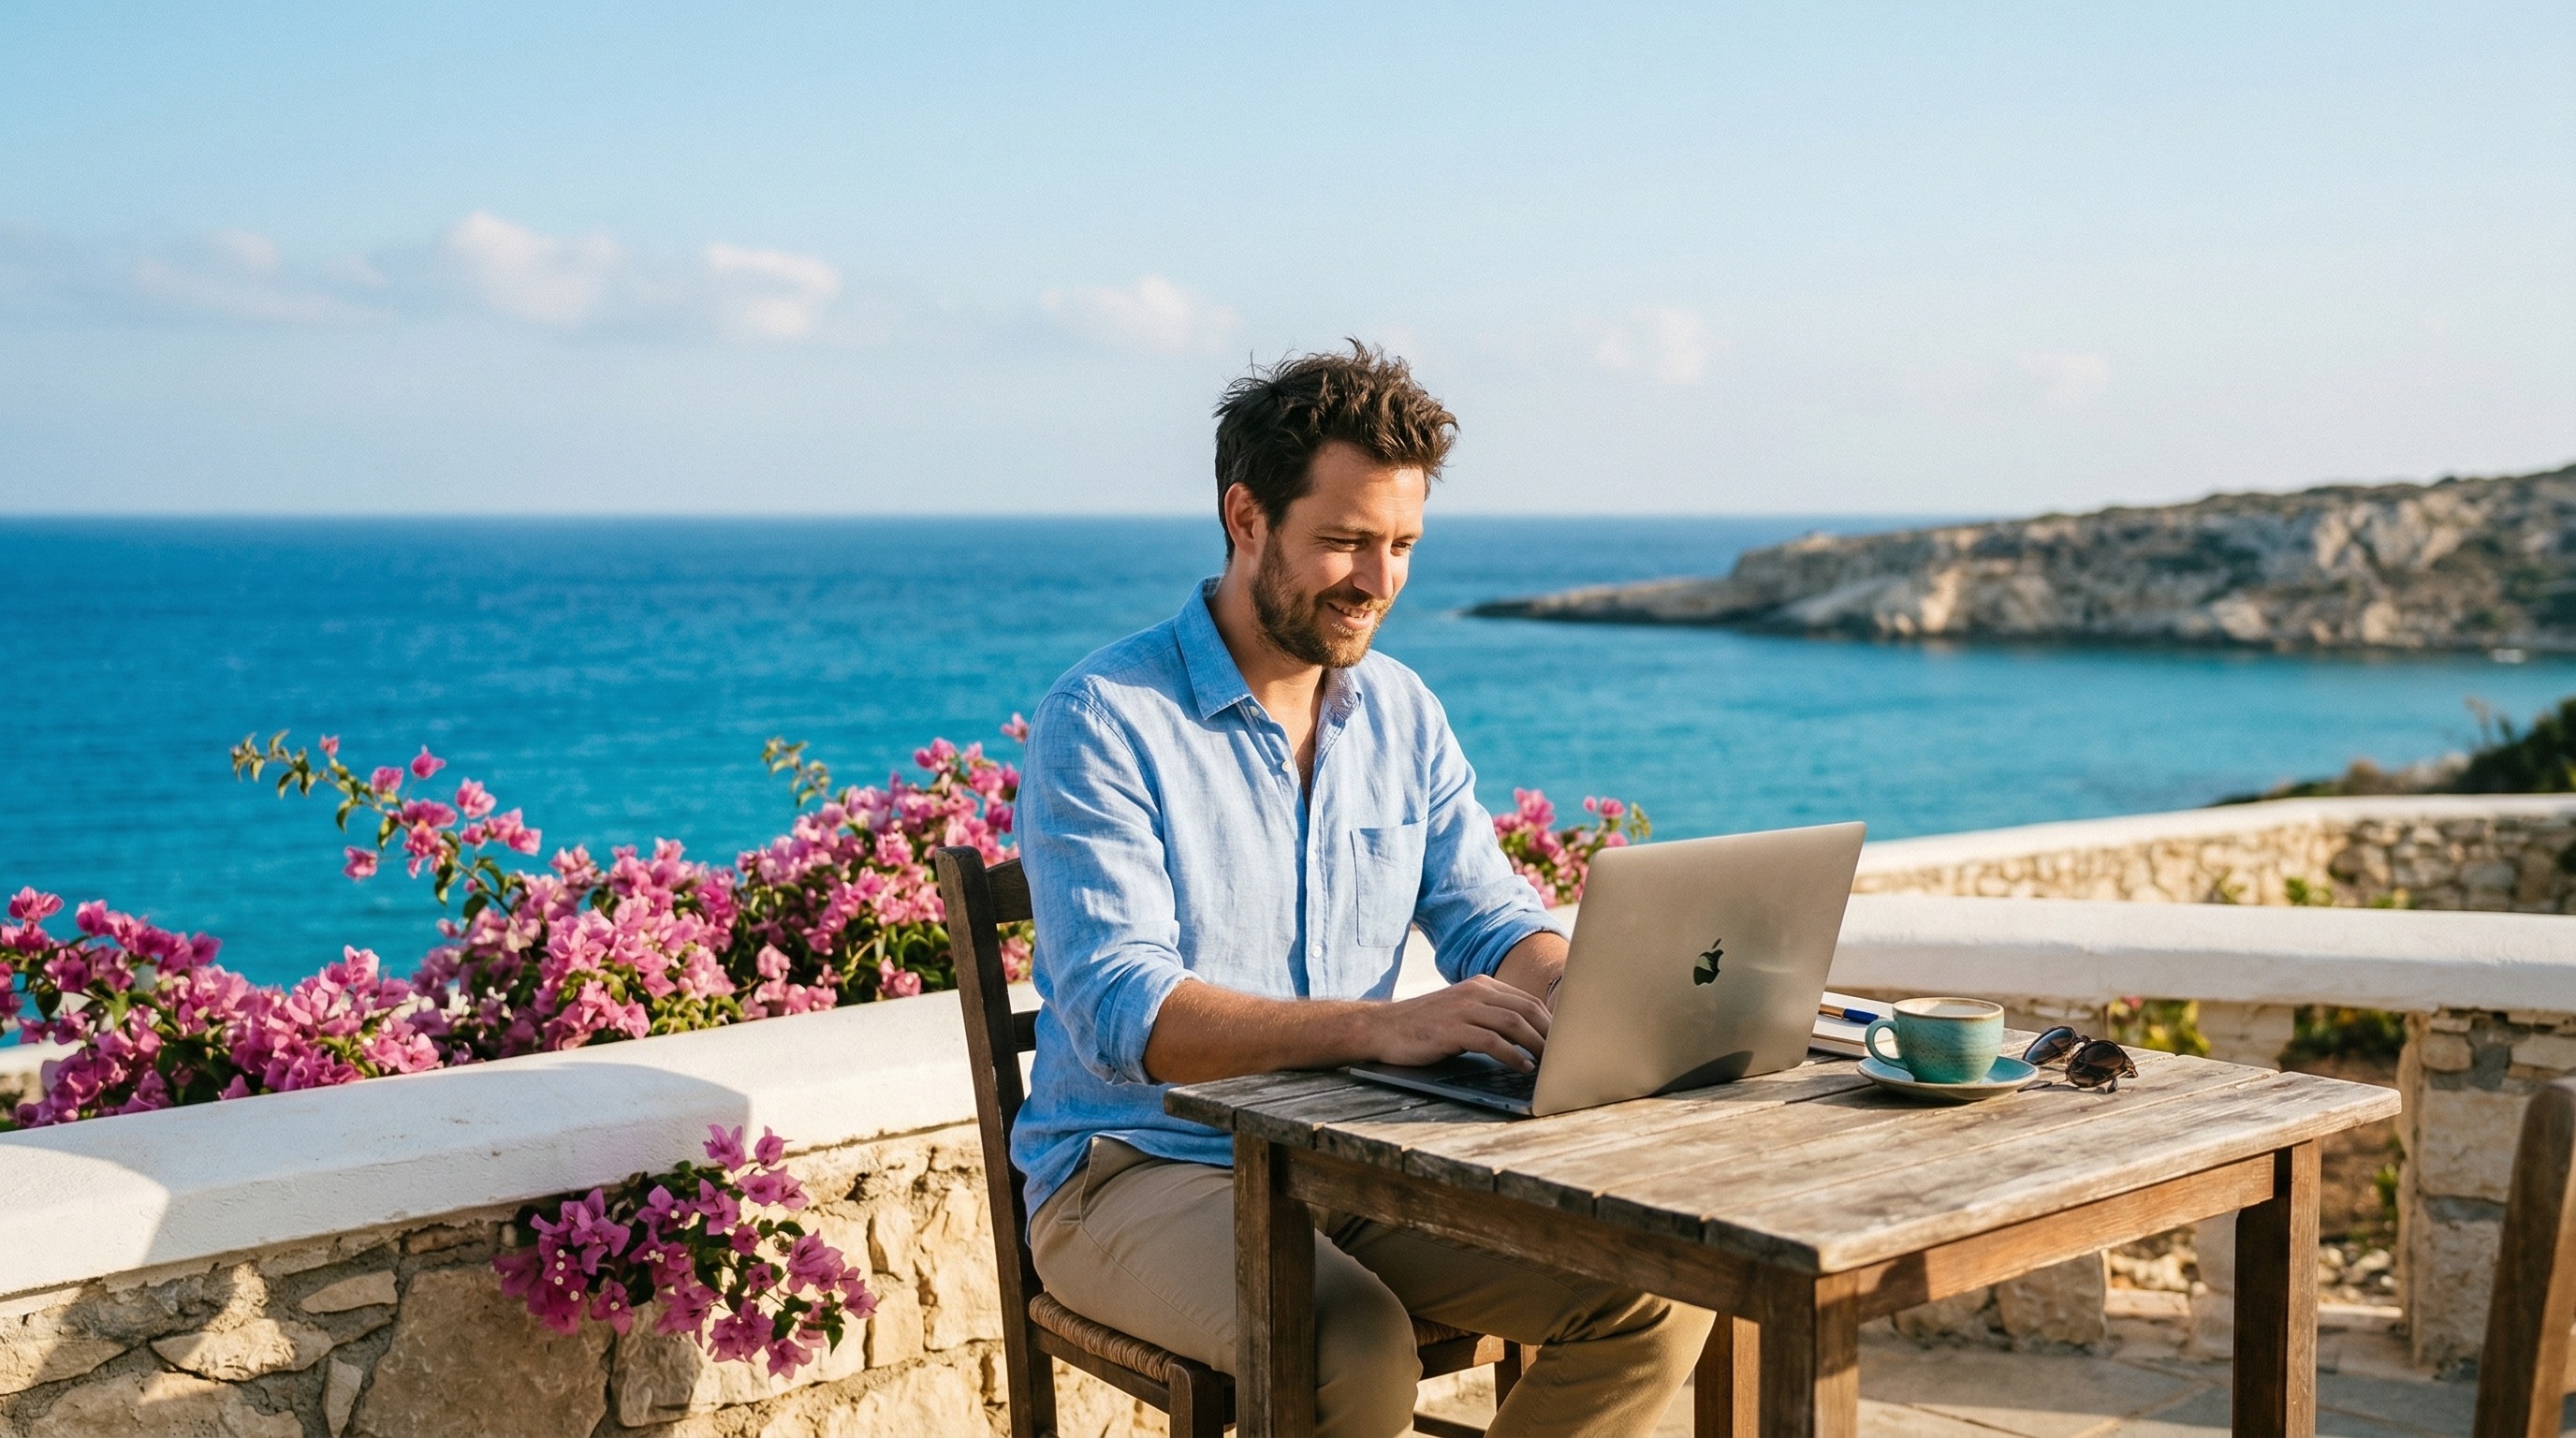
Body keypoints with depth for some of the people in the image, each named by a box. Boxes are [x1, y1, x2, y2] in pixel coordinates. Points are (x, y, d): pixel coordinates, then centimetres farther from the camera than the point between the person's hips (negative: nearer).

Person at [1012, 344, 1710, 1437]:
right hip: (1142, 1172, -6)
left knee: (1656, 1296, -14)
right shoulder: (1101, 721, -13)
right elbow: (1123, 1015, -24)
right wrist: (1383, 1026, -38)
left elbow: (1490, 923, 7)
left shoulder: (1402, 712, 9)